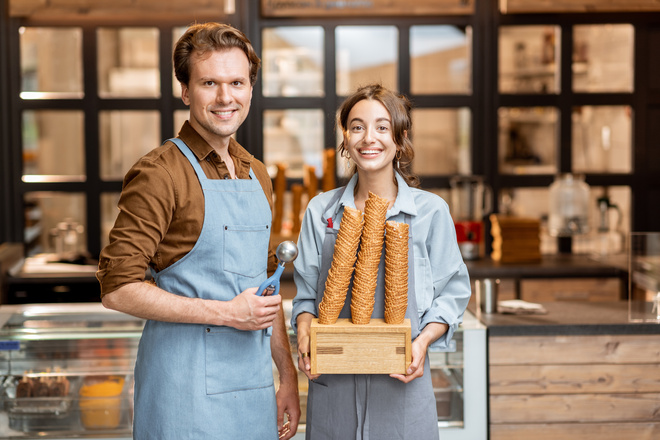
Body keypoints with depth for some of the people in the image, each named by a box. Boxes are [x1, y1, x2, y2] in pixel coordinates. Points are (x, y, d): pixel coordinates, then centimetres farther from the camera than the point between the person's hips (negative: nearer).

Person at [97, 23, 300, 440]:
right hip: (185, 386, -7)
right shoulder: (160, 174, -11)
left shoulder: (257, 175, 13)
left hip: (254, 384, 7)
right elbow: (118, 288, -16)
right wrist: (225, 313, -17)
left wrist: (289, 374, 15)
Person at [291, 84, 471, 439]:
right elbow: (307, 293, 11)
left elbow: (451, 293, 4)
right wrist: (304, 333, -8)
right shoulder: (321, 211, 7)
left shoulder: (431, 210, 0)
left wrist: (423, 341, -13)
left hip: (400, 383, -1)